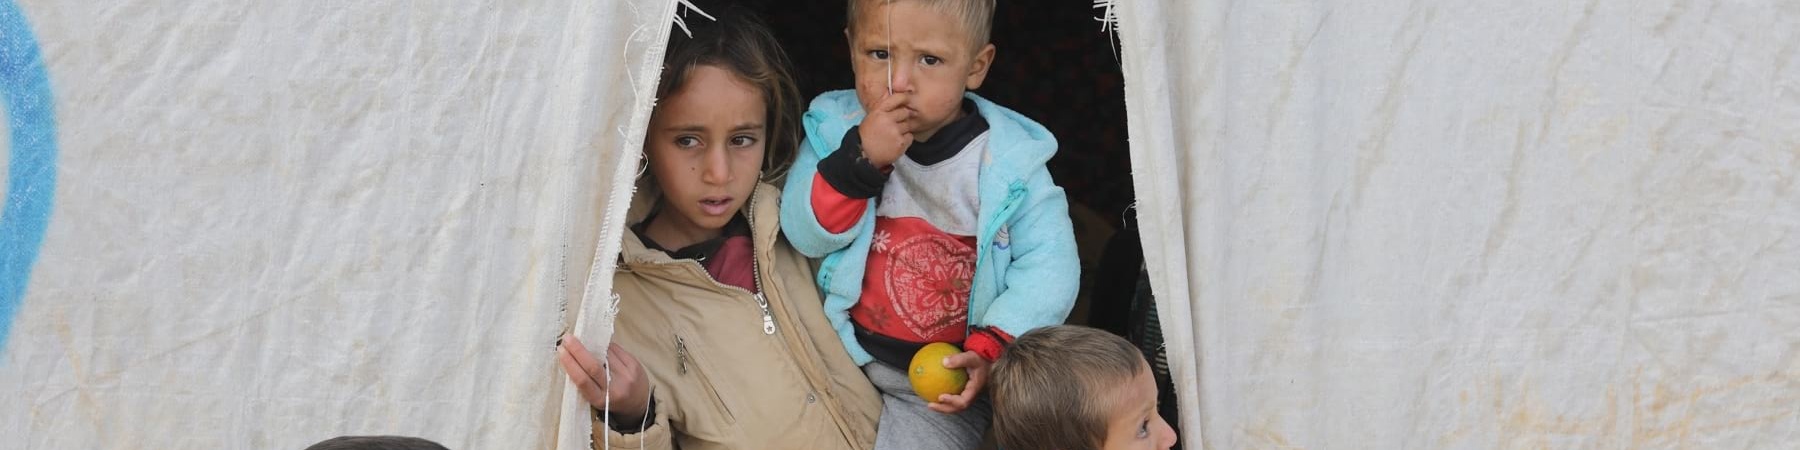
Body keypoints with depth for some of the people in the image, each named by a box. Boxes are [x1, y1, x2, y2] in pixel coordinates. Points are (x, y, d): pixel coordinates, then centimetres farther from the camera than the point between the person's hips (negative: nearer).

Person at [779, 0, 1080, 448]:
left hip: (947, 380, -3)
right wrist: (860, 158, -26)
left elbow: (1049, 265, -13)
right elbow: (805, 234, -12)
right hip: (847, 355, 3)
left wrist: (991, 350, -25)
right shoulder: (836, 128, -4)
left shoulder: (1008, 159, -11)